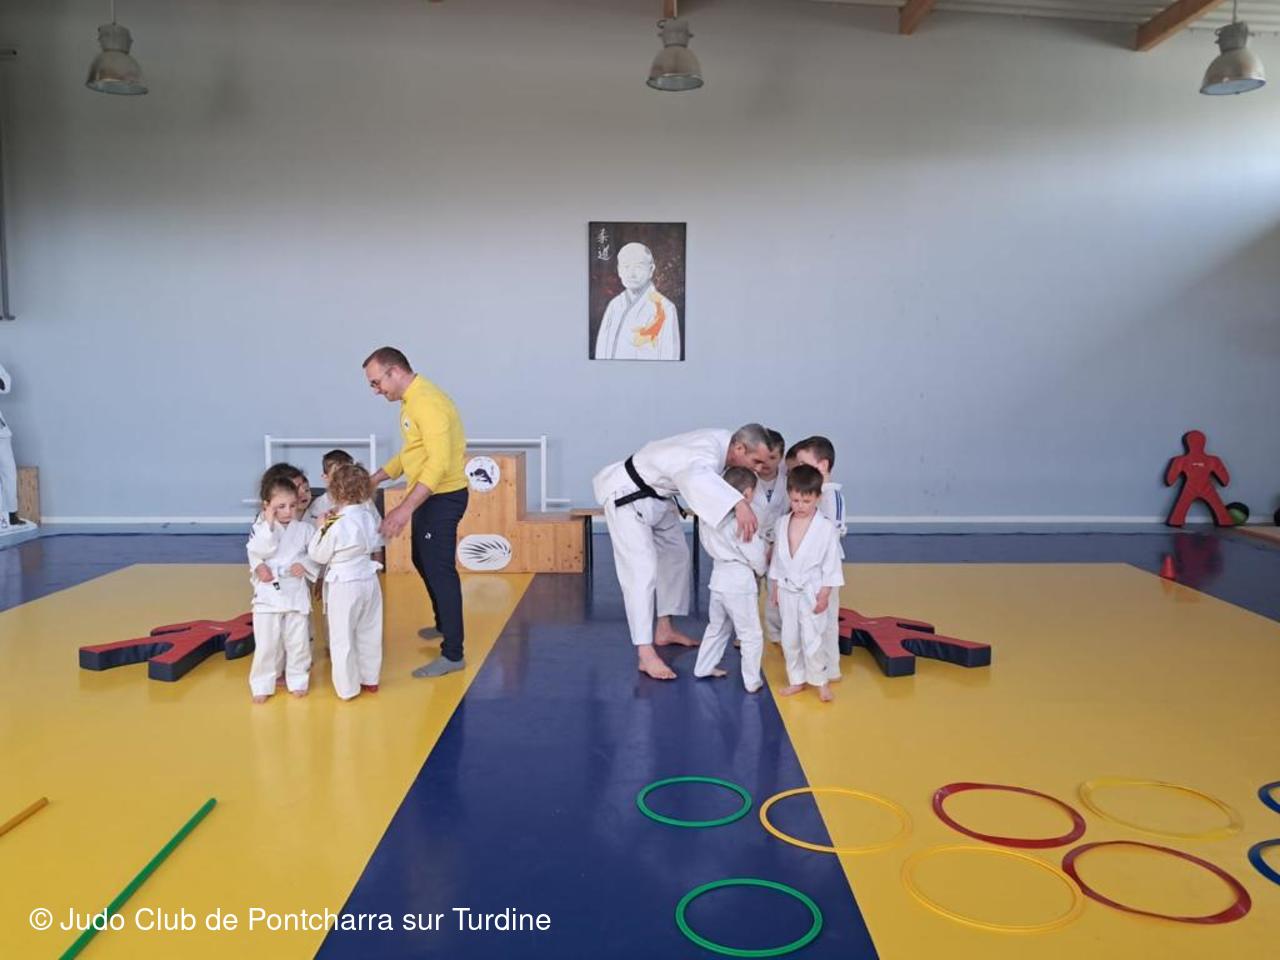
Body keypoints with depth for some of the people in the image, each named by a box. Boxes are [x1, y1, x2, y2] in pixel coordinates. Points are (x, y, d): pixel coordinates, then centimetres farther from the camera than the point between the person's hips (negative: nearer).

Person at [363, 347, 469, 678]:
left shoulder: (427, 402, -22)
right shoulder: (412, 401, 10)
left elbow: (439, 463, -29)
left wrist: (405, 508, -32)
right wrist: (376, 479, 14)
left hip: (442, 497, -10)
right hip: (428, 495, 10)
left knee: (440, 569, -6)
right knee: (424, 562, 22)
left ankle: (453, 654, 2)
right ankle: (444, 625, 40)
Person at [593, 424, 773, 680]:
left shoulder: (724, 442, -9)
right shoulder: (707, 453, -36)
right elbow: (696, 477, -61)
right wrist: (739, 504, -73)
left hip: (657, 495, 10)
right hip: (627, 495, -10)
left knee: (675, 555, 16)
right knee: (642, 569, -15)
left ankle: (664, 630, 29)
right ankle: (645, 655, -12)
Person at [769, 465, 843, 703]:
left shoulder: (826, 528, -13)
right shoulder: (782, 524, 1)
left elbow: (831, 564, -9)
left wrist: (824, 594, -11)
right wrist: (774, 587, 12)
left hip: (812, 592, -5)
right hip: (787, 590, 5)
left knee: (813, 639, -3)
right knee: (789, 638, 13)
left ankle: (820, 680, 17)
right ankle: (796, 679, 28)